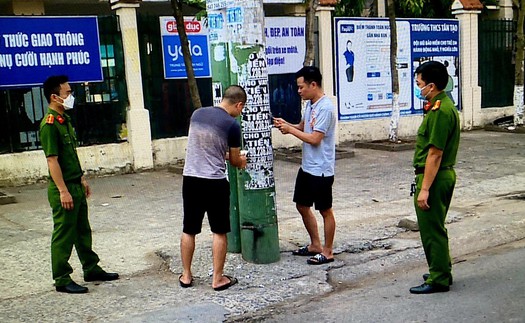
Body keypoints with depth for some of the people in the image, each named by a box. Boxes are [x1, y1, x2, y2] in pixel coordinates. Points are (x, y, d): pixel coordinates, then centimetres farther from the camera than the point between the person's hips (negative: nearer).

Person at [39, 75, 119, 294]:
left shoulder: (65, 120, 13)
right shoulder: (49, 124, -17)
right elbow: (52, 160, -21)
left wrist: (81, 179, 20)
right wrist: (63, 191, -22)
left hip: (75, 186, 9)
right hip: (63, 189, -9)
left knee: (83, 231, 18)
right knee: (63, 235, 0)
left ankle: (91, 269, 30)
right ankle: (62, 280, 12)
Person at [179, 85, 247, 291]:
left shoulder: (197, 114, 6)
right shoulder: (232, 125, -10)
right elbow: (235, 160, 1)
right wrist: (242, 161, 23)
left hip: (190, 179, 5)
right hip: (215, 183, -5)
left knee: (189, 230, 15)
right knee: (219, 231, 9)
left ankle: (186, 276, 25)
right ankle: (218, 279, 15)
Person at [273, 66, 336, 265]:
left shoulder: (325, 108, -20)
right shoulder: (310, 104, 8)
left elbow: (314, 138, -23)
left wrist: (290, 130, -15)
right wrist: (286, 125, -1)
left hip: (321, 169, -10)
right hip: (306, 166, 10)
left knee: (325, 210, 4)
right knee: (302, 205, 17)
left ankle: (327, 251, 18)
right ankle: (315, 245, 32)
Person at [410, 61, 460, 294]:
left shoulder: (439, 111, -21)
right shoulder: (444, 106, 12)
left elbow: (435, 154, -24)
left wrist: (424, 189, -23)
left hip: (434, 177, -11)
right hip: (443, 174, 11)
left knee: (432, 229, 0)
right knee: (434, 228, 20)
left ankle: (438, 279, 11)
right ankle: (441, 272, 32)